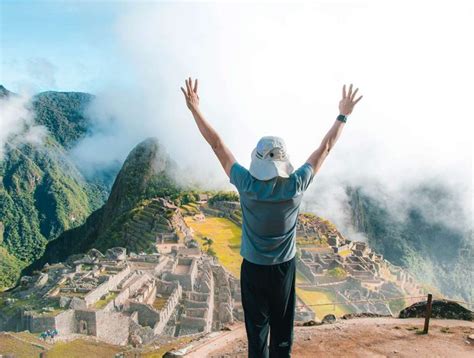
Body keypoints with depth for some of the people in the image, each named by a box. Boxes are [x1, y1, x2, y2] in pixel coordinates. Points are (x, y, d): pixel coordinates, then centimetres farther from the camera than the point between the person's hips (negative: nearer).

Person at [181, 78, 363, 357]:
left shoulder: (247, 185, -21)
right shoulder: (296, 186, -18)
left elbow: (217, 144, -13)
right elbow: (326, 148, -6)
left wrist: (195, 109, -3)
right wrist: (344, 114, 7)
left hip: (253, 269, -1)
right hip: (284, 269, 1)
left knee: (257, 329, 13)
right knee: (283, 332, 16)